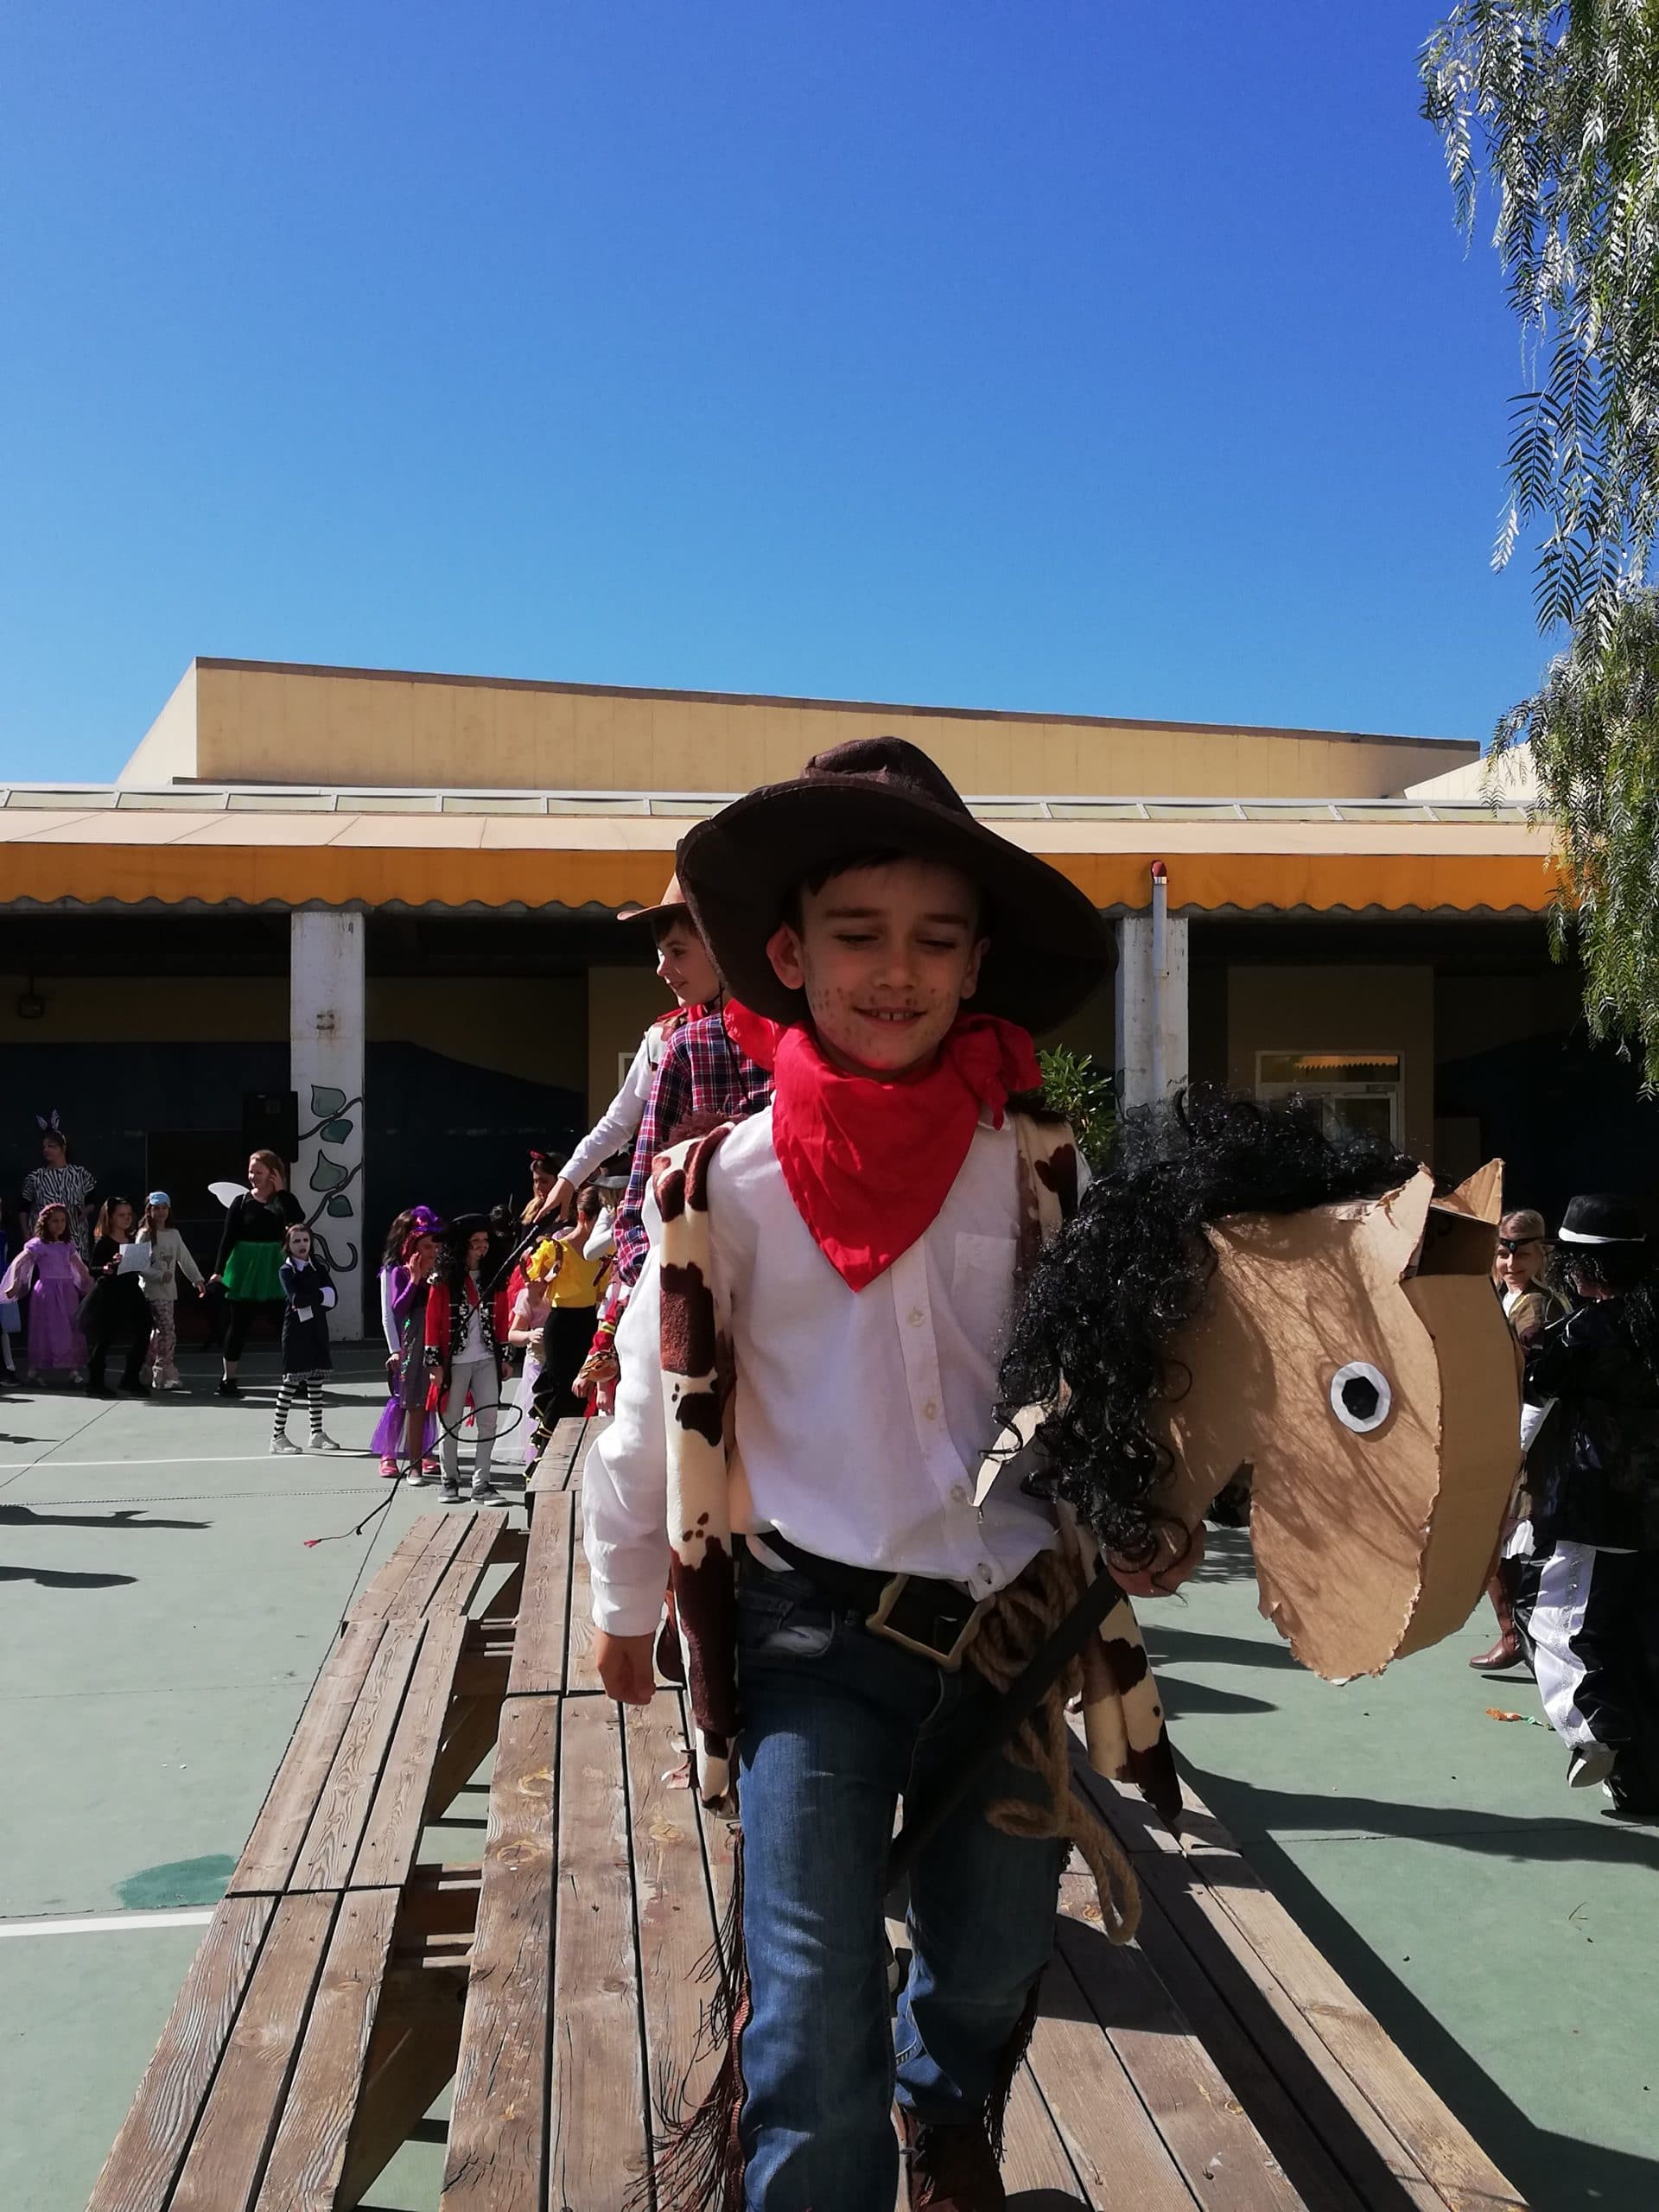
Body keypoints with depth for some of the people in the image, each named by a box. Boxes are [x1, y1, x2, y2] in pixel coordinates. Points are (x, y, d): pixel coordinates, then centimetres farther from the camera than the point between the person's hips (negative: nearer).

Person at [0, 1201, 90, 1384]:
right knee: (46, 1331, -3)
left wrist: (90, 1283, 22)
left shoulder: (68, 1245, 13)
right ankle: (34, 1370, 5)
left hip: (67, 1290, 6)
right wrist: (15, 1285, -22)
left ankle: (73, 1369, 8)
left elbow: (80, 1266, 22)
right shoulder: (38, 1244, -6)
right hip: (47, 1291, -6)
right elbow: (18, 1263, -13)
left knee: (71, 1330, 4)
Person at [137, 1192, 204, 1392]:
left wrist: (197, 1279, 7)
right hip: (152, 1291, -7)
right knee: (167, 1330, -13)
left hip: (169, 1291, 7)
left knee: (158, 1333, 12)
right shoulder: (145, 1235, -6)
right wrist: (160, 1275, -21)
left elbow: (185, 1259, 14)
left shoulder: (174, 1234, 12)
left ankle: (157, 1375, 18)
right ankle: (167, 1376, -10)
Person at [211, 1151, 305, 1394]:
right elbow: (228, 1238, -1)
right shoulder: (241, 1202, 0)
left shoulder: (283, 1200, 2)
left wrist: (281, 1191, -15)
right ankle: (228, 1378, 16)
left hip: (275, 1271, 1)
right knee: (239, 1325, 6)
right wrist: (219, 1270, -6)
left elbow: (298, 1219, -19)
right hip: (245, 1271, -1)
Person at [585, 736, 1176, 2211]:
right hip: (813, 1635, -2)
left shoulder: (1041, 1172, -4)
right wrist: (626, 1601, 11)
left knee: (993, 1965, 22)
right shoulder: (732, 1184, -9)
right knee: (816, 2031, -6)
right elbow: (648, 1406, 2)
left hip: (1011, 1627, 3)